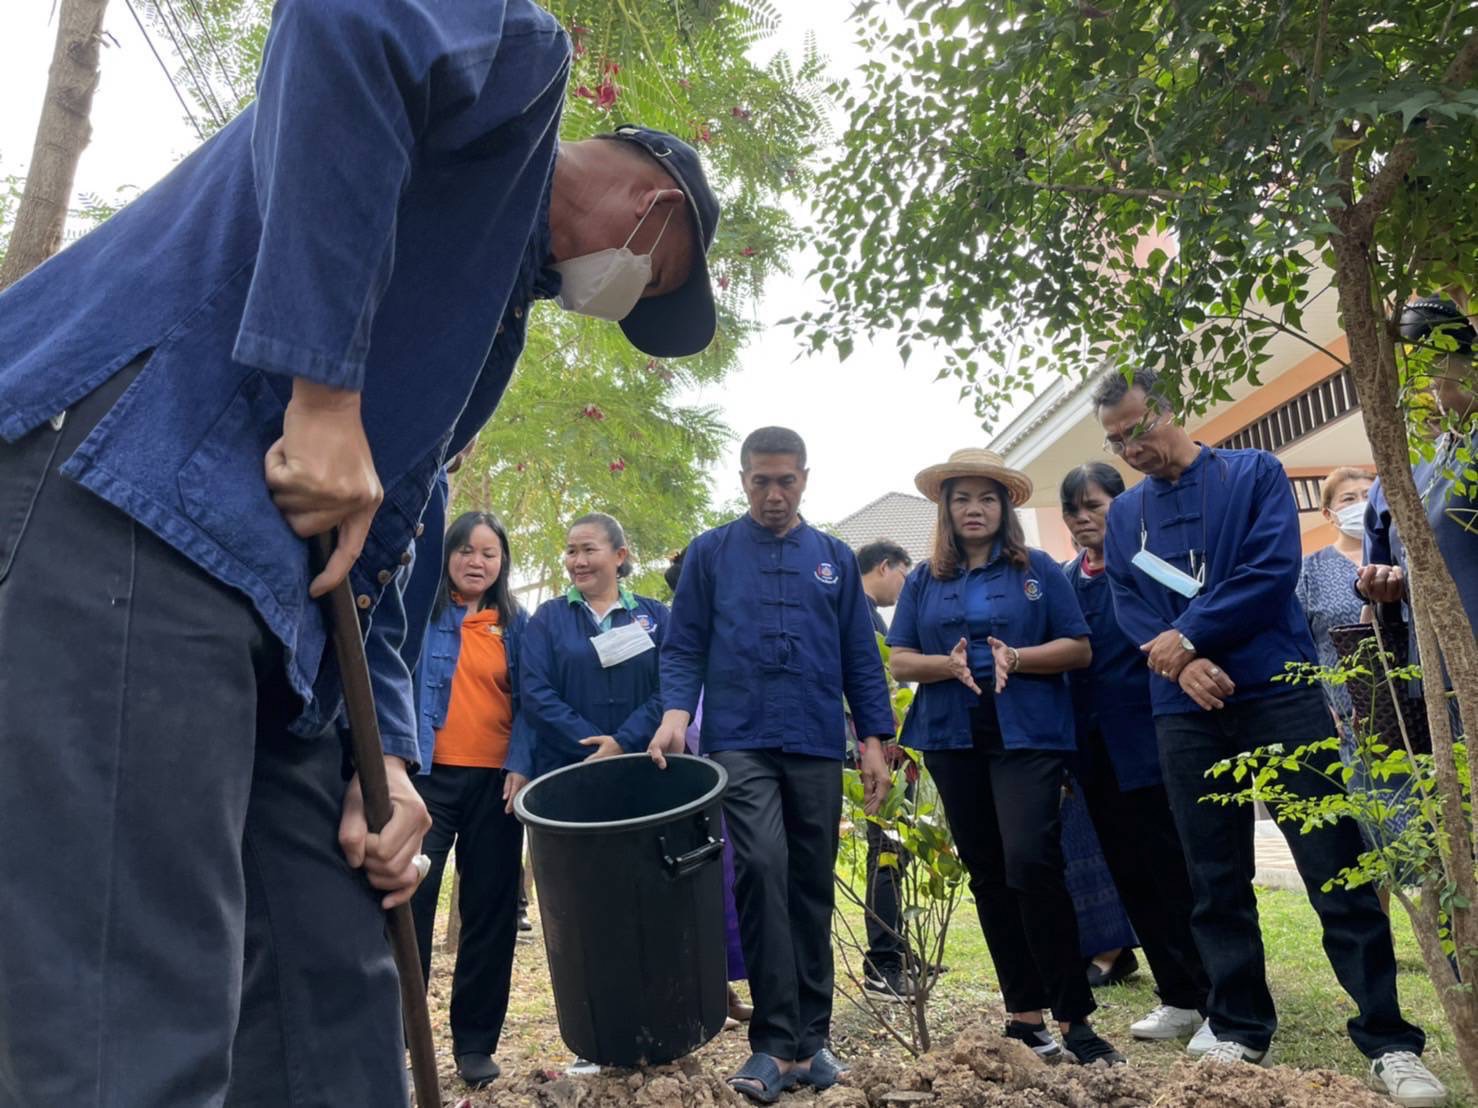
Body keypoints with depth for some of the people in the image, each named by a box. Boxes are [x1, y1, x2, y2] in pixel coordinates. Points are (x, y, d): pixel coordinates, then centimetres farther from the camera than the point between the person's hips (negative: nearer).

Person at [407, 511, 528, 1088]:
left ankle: (476, 1041, 19)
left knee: (491, 910, 7)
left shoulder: (517, 623, 10)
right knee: (409, 901, -5)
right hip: (429, 774, -2)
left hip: (495, 780, 2)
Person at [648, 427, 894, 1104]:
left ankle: (810, 1039, 19)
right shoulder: (710, 553, 8)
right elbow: (683, 646, 5)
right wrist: (677, 712, -12)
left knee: (812, 887, 7)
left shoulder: (835, 559, 13)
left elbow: (860, 655, 12)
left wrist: (874, 738, 5)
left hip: (817, 745, 3)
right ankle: (775, 1042, -6)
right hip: (741, 742, -2)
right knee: (762, 870, -17)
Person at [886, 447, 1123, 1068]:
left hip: (1027, 734, -3)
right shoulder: (924, 580, 11)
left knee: (1031, 863, -16)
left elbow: (1078, 649, 0)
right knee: (987, 875, 8)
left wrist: (1014, 658, -17)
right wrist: (948, 665, -15)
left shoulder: (1037, 568, 4)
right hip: (953, 739, 4)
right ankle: (1023, 1010, 21)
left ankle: (1073, 1016, -2)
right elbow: (900, 661, 6)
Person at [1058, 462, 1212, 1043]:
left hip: (1151, 741, -6)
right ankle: (1178, 998, 25)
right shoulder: (1065, 580, 11)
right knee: (1133, 879, 12)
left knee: (1178, 874, 1)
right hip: (1097, 751, 6)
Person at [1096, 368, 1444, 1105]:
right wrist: (1184, 664, -13)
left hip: (1279, 696, -3)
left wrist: (1187, 636, -12)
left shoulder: (1254, 473, 2)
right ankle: (1240, 1030, 21)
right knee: (1216, 882, 8)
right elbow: (1128, 608, 5)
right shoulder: (1123, 515, 12)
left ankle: (1389, 1042, 10)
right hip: (1186, 715, 4)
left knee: (1335, 869, -3)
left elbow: (1274, 568, -11)